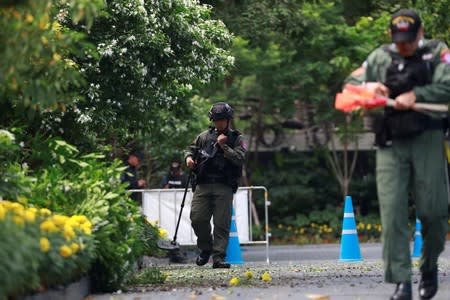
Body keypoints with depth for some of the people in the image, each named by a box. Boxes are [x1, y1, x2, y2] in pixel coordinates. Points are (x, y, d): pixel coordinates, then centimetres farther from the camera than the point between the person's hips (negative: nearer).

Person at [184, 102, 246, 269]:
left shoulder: (236, 139, 8)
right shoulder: (204, 136, 15)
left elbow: (240, 159, -4)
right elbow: (191, 149, 24)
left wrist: (224, 147, -11)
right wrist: (189, 157, 2)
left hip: (224, 187, -2)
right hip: (203, 185, 2)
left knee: (222, 223, -7)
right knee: (197, 218, -6)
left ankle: (218, 257, -6)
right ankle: (205, 249, 17)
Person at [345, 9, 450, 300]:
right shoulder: (380, 57, 12)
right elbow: (349, 84, 13)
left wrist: (415, 95, -22)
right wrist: (367, 86, -9)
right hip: (390, 144, 2)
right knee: (392, 213, -8)